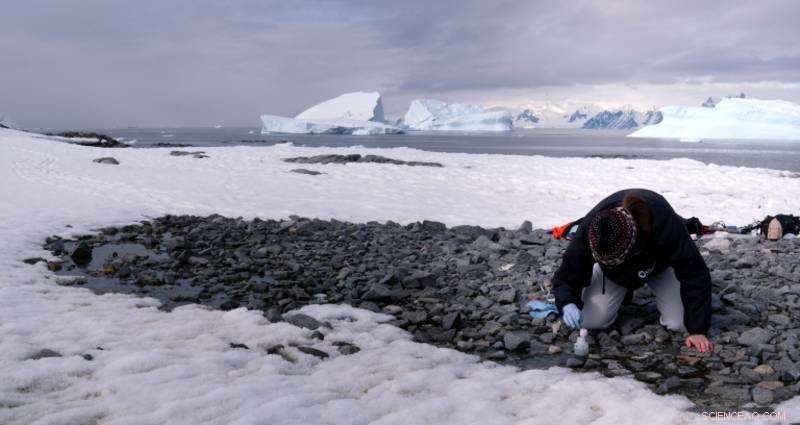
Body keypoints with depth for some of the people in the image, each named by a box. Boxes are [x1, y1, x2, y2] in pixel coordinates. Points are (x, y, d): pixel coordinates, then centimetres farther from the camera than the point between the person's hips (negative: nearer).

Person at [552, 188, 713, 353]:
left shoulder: (666, 224, -45)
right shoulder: (588, 230, -38)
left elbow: (695, 274, -36)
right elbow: (566, 276, -26)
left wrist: (697, 330, -37)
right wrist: (568, 305, -48)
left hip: (659, 265, -1)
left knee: (680, 323, -17)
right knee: (591, 321, -16)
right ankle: (624, 290, 16)